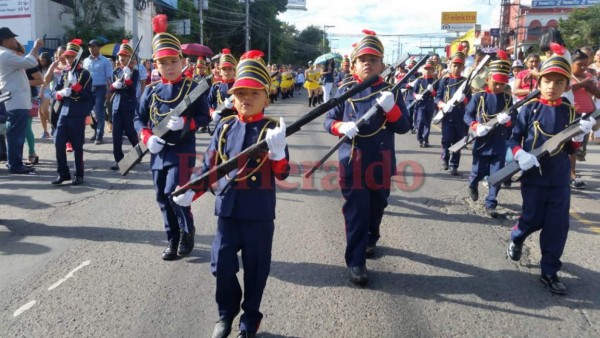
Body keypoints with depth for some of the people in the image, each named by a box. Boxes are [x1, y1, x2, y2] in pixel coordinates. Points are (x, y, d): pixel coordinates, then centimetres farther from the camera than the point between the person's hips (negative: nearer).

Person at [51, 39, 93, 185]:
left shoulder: (85, 74, -2)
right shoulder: (64, 73, 13)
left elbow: (88, 96, -9)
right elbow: (54, 92, 10)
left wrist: (75, 85, -18)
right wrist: (61, 93, -11)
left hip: (78, 115, -5)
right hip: (64, 113, 5)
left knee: (77, 146, 2)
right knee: (58, 143, 1)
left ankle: (79, 175, 14)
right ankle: (63, 173, 13)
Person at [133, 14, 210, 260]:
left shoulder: (192, 88, -4)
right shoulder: (151, 90, 6)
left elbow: (205, 117, -3)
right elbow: (139, 118, 10)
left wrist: (185, 123, -21)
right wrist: (147, 137, -8)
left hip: (183, 151, -5)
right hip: (158, 153, 5)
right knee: (162, 198, 10)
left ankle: (187, 231, 14)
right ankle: (173, 240, 26)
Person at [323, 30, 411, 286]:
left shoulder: (390, 91, 1)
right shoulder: (345, 90, 0)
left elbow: (404, 127, -4)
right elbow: (328, 121, 1)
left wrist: (391, 108, -23)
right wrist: (341, 126, -22)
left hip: (381, 161, 2)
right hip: (353, 160, -2)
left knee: (377, 206, 19)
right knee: (356, 211, -3)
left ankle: (370, 240, 45)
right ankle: (356, 262, 3)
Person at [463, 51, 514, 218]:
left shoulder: (508, 98, 3)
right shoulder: (479, 96, -4)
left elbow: (513, 121, 3)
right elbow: (467, 115, -3)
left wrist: (508, 120, -21)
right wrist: (476, 126, -21)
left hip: (499, 144, 1)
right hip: (481, 142, -1)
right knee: (479, 171, 11)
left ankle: (491, 204, 10)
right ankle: (472, 185, 45)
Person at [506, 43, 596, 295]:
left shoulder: (569, 112, 4)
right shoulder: (529, 109, -5)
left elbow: (571, 150, 7)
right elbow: (514, 137, -4)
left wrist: (579, 136, -13)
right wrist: (520, 154, -23)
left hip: (560, 179, 3)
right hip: (533, 176, -3)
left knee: (557, 226, 4)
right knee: (533, 219, 6)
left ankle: (550, 272, 16)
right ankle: (515, 238, 41)